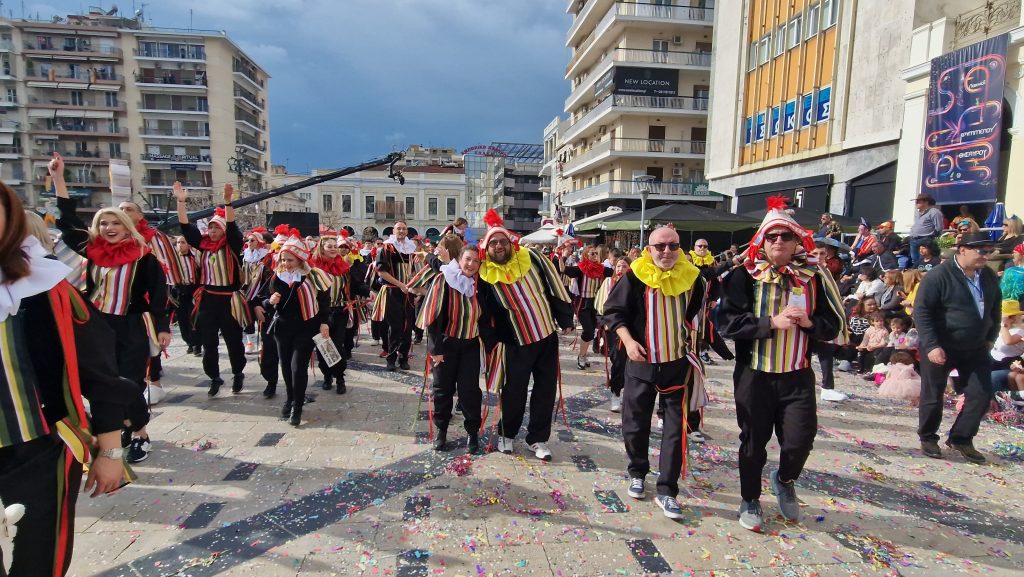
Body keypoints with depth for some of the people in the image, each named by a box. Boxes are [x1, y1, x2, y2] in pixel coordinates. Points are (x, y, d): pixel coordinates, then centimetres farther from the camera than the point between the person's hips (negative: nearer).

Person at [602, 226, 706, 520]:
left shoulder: (692, 277, -2)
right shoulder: (635, 276, -10)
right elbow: (613, 311, -5)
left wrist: (693, 342, 13)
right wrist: (628, 340, -17)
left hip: (678, 364, 1)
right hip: (642, 362, -1)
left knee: (676, 428, 1)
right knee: (635, 422, 10)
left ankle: (667, 491, 12)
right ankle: (637, 472, 34)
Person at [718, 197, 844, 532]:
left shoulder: (814, 276, 2)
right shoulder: (744, 276, -7)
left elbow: (834, 325, 5)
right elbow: (728, 322, -15)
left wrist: (809, 322, -15)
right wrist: (772, 322, -22)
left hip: (797, 376, 2)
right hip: (754, 375, -2)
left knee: (800, 439, 0)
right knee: (754, 441, 10)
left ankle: (784, 480, 35)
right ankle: (750, 501, 32)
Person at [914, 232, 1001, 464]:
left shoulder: (989, 277, 5)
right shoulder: (938, 276, -17)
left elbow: (995, 309, 19)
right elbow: (921, 312, -19)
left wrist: (991, 337, 13)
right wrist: (931, 345, -23)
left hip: (976, 349, 6)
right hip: (940, 348, -6)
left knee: (981, 395, 4)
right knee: (933, 395, 5)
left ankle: (961, 439, 19)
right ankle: (928, 438, 23)